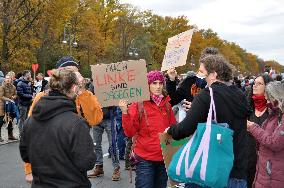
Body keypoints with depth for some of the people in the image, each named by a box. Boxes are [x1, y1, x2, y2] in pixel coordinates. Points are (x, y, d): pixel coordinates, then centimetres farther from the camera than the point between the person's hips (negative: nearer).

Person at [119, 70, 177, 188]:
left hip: (164, 157, 4)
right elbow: (130, 133, -11)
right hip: (145, 159, -4)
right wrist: (125, 112, -22)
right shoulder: (138, 105, -6)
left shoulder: (166, 104, 6)